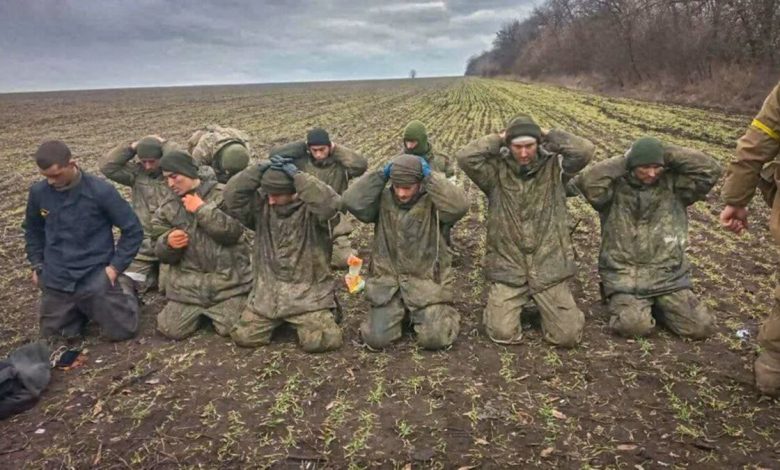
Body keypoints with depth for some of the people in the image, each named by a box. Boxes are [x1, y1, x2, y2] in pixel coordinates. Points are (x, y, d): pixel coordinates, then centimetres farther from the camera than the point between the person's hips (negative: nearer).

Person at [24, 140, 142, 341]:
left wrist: (116, 266, -10)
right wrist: (37, 265, 10)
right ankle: (82, 308, 37)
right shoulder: (38, 192, -3)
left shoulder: (101, 191, -16)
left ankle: (122, 288, 25)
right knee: (53, 335, 11)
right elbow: (32, 230, 17)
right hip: (55, 280, 4)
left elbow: (133, 230, -7)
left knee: (121, 331, -2)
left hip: (95, 277, -4)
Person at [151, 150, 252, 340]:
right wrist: (168, 243, -17)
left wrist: (202, 209, -18)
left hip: (229, 279, -4)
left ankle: (212, 311, 23)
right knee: (171, 330, -3)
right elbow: (162, 254, 6)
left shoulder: (223, 194, -5)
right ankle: (202, 312, 27)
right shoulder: (167, 208, 8)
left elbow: (232, 232, -18)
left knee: (232, 329, -12)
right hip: (188, 282, 4)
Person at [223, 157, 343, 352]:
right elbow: (232, 196, -13)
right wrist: (261, 168, -19)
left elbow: (330, 203, -34)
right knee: (243, 337, 1)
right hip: (267, 291, 4)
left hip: (308, 291, -4)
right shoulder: (261, 204, 0)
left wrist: (296, 174, -30)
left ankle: (325, 315, 19)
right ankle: (278, 321, 30)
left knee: (318, 341, -16)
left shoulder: (311, 208, -12)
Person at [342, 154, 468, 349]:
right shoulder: (383, 200, -1)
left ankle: (442, 313, 23)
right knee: (376, 339, -6)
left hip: (426, 283, -2)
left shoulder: (433, 202, -7)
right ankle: (401, 312, 25)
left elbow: (459, 206, -28)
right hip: (388, 283, 2)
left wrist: (430, 176, -22)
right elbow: (352, 201, -15)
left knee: (434, 339, -12)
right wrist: (381, 175, -14)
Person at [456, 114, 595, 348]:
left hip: (549, 268, 1)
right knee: (503, 334, -9)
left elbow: (585, 150, -15)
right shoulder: (496, 173, -3)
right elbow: (465, 157, -17)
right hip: (508, 269, -1)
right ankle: (502, 306, 26)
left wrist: (549, 135, -5)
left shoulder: (554, 168, 0)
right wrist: (498, 139, -8)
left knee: (568, 335, -1)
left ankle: (545, 306, 31)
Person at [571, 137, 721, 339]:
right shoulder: (615, 187, -3)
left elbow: (710, 169, -6)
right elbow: (587, 182, -22)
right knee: (634, 326, -26)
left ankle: (657, 306, 20)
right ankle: (623, 303, 9)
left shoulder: (673, 185, 5)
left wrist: (666, 153, -6)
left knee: (701, 327, -6)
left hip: (669, 277, 3)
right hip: (625, 278, -3)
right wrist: (623, 161, -13)